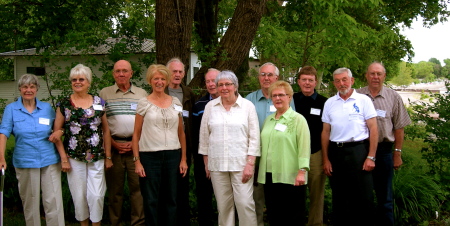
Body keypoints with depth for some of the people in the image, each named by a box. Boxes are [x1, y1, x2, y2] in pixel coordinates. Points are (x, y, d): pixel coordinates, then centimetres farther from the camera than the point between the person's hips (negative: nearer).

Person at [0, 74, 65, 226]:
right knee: (30, 202, 8)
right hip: (25, 161, 0)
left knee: (54, 201, -2)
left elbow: (59, 128, 17)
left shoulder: (47, 108, 6)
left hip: (50, 160, 1)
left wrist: (59, 132, -6)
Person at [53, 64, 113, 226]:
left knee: (97, 195, -3)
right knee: (79, 196, 6)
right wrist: (63, 158, -5)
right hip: (74, 157, 0)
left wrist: (108, 156, 5)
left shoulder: (98, 103, 6)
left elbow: (106, 131, 8)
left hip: (97, 158, 1)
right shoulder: (64, 104, 2)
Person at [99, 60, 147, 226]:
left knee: (138, 186, -1)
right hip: (113, 146, 0)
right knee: (114, 188, 5)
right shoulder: (104, 93, 8)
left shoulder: (142, 94, 9)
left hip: (136, 147, 0)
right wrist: (114, 144, -4)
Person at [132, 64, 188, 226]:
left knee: (171, 199, 8)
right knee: (151, 200, 3)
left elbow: (181, 133, 12)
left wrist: (183, 159, 7)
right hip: (149, 156, -2)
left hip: (172, 156, 3)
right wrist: (137, 161, -6)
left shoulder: (175, 102, 9)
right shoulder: (143, 103, 1)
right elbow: (136, 134, 1)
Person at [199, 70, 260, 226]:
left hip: (241, 163, -2)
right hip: (217, 164, 2)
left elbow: (254, 138, -2)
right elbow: (204, 137, 11)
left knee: (245, 203, -7)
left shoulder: (248, 106, 0)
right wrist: (206, 163, 9)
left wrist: (250, 164, -8)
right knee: (223, 205, 6)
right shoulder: (210, 106, 6)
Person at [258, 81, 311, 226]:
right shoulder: (268, 120, 16)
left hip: (290, 177, -6)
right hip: (269, 176, 6)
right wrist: (261, 171, 17)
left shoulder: (298, 119, -3)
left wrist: (302, 172, -17)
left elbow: (304, 147, -10)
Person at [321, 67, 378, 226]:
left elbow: (373, 129, -3)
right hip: (336, 152, 3)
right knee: (339, 196, 12)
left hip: (358, 151, -3)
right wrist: (326, 159, 5)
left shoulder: (363, 100, -1)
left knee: (363, 197, 0)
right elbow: (325, 132, 11)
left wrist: (371, 157, -8)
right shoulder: (329, 103, 9)